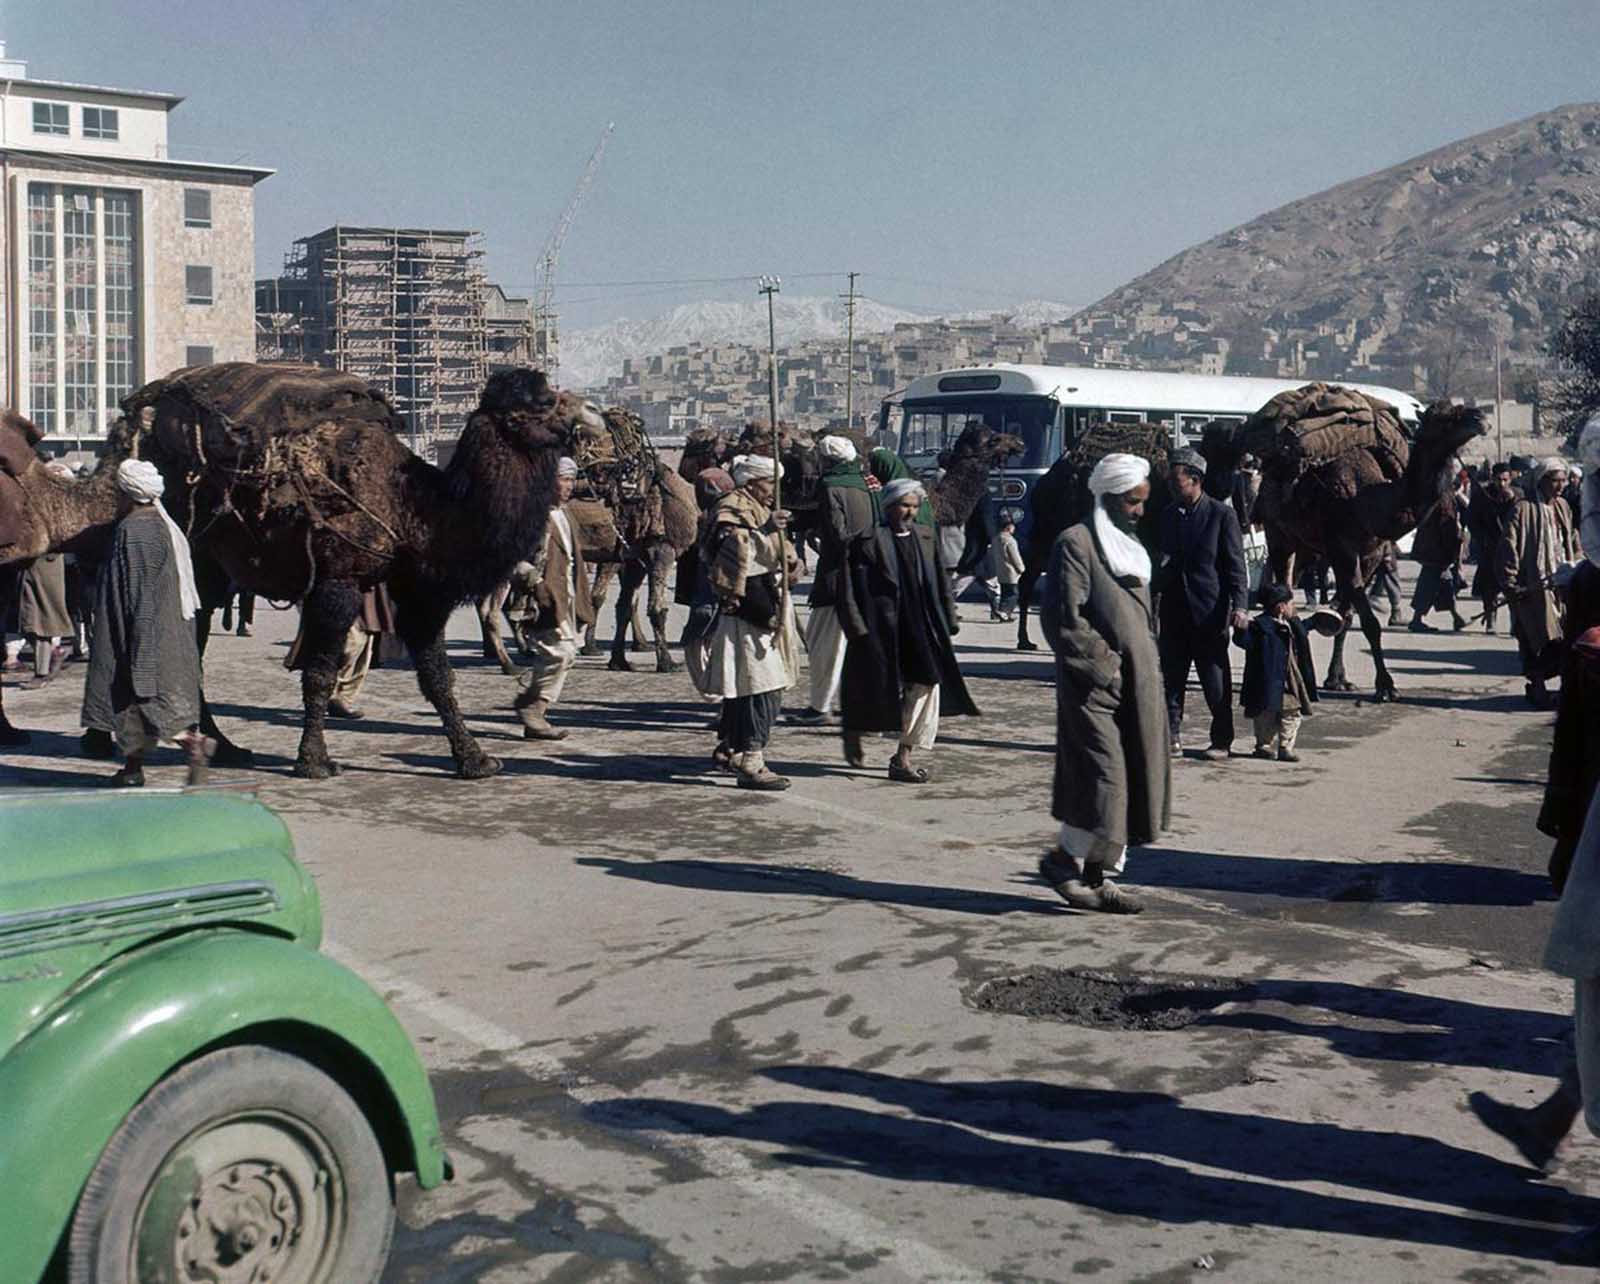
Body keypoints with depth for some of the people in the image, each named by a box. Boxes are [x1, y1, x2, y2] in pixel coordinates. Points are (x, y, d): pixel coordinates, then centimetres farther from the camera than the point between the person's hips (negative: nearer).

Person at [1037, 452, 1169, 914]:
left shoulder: (1130, 546, 18)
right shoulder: (1075, 543, -9)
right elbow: (1062, 618, -14)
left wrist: (1151, 671, 13)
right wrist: (1102, 665, -15)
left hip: (1138, 685, 8)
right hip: (1095, 686, -8)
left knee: (1137, 784, 7)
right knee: (1103, 780, -10)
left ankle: (1102, 876, 14)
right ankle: (1063, 859, 9)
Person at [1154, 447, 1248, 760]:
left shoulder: (1221, 514, -6)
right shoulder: (1169, 514, 10)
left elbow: (1235, 564, -7)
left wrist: (1239, 605, -15)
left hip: (1209, 610, -5)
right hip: (1174, 607, 5)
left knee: (1215, 681, 2)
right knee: (1171, 676, 6)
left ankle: (1221, 740, 13)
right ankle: (1171, 737, 12)